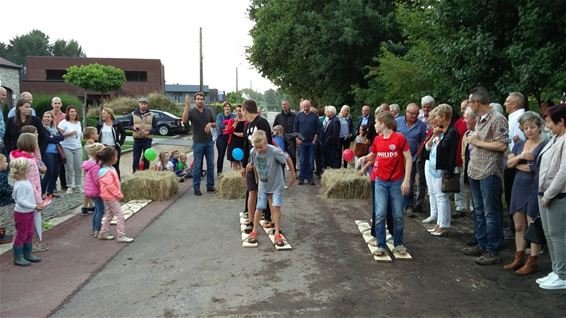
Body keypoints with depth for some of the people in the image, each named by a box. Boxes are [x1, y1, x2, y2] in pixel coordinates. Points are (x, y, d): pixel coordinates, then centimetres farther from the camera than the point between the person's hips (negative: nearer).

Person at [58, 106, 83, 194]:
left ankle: (77, 186, 13)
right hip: (67, 148, -5)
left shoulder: (78, 122, 14)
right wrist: (70, 133, -17)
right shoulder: (63, 123, -3)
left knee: (78, 168, 1)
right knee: (69, 169, -3)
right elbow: (60, 135, -10)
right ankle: (69, 187, 8)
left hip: (78, 147, 5)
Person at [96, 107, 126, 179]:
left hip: (114, 148, -2)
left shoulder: (117, 124, -3)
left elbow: (123, 134, 5)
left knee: (115, 166, 5)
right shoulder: (99, 124, 5)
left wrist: (119, 143, -1)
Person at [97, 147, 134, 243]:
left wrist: (119, 193, 15)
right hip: (110, 197, -10)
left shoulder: (110, 168, 7)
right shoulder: (107, 172, -24)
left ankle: (103, 233, 30)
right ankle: (121, 236, 0)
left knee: (109, 215, 20)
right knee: (120, 215, -5)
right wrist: (119, 195, -16)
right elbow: (110, 186, -25)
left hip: (109, 196, 10)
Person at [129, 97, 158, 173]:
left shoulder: (151, 115, 3)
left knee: (146, 158, 5)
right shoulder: (133, 114, 6)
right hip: (137, 139, 0)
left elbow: (155, 128, 3)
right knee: (136, 158, 1)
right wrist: (133, 128, -11)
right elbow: (129, 125, 12)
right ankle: (134, 173, 10)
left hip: (147, 139, 0)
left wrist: (148, 132, -15)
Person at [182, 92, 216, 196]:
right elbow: (184, 120, -25)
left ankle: (210, 186, 19)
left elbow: (215, 124, 15)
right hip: (198, 143, -4)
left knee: (211, 165, 8)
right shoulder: (191, 111, -5)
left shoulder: (208, 111, 7)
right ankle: (196, 187, 9)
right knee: (197, 166, 2)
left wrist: (210, 124, -8)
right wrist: (187, 106, -32)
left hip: (209, 142, 4)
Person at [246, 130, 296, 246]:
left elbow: (288, 159, -14)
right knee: (258, 208, 5)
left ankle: (277, 234, 3)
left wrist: (293, 174, -3)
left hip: (276, 184, -3)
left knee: (276, 207, -7)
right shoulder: (253, 152, -15)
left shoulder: (275, 151, -27)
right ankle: (254, 232, 20)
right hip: (263, 185, 3)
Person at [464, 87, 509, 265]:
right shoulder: (480, 120, 14)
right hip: (476, 171, 9)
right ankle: (482, 245, 28)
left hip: (489, 172, -9)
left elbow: (502, 145, -19)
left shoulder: (497, 119, -12)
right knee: (479, 212, 16)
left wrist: (477, 142, -12)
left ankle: (493, 251, 6)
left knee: (491, 213, -2)